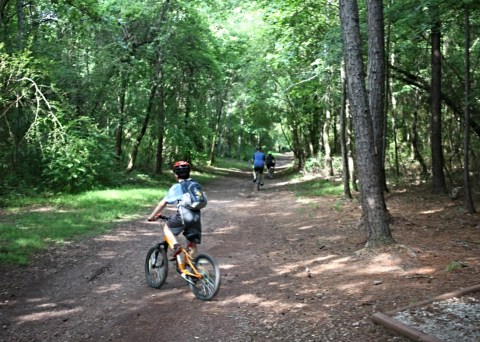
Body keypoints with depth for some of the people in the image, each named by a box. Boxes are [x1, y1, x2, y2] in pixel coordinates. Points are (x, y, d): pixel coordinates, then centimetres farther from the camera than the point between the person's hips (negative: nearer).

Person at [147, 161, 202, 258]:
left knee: (167, 227, 20)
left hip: (184, 216, -5)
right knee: (193, 246, 13)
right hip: (197, 217, 5)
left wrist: (152, 216, 14)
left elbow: (163, 203, 5)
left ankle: (175, 245, -2)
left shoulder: (176, 187, 4)